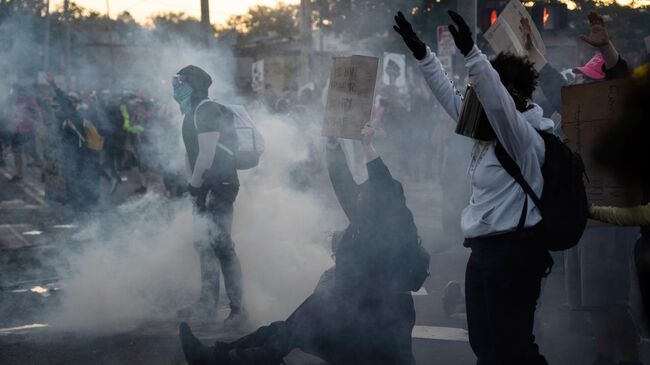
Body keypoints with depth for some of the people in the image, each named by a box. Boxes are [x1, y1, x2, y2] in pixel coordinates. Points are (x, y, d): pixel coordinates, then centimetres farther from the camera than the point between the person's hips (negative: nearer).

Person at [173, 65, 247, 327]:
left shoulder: (207, 112, -14)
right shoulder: (191, 115, 17)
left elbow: (207, 154, -21)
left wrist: (194, 185, -16)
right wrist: (191, 184, 11)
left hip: (220, 185, -10)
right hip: (205, 187, 10)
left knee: (220, 243, -13)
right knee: (204, 244, 13)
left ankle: (237, 307, -10)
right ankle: (207, 304, 20)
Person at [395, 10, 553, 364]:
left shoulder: (525, 141, -14)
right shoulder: (488, 134, 12)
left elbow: (498, 100, -30)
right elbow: (450, 96, 15)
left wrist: (470, 52, -40)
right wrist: (421, 52, 11)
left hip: (514, 252, -10)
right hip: (483, 249, 10)